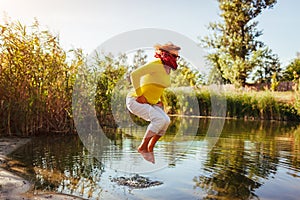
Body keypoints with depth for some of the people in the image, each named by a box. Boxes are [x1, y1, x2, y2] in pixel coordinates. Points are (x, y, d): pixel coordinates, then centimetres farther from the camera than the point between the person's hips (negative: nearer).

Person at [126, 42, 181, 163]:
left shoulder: (167, 70, 8)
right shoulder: (155, 65, -19)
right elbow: (134, 74, -28)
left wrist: (160, 101, 12)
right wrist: (140, 95, -25)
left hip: (150, 103, 8)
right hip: (135, 101, -8)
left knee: (166, 121, -13)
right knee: (159, 119, -26)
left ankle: (150, 148, 3)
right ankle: (142, 147, -10)